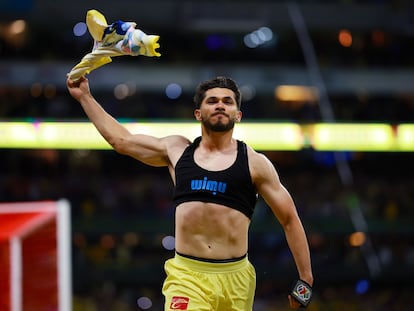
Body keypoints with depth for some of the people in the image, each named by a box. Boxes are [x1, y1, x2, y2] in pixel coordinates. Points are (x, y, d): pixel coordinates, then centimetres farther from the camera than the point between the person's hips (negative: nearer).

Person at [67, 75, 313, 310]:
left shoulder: (254, 163, 5)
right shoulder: (177, 150, 12)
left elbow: (290, 219, 9)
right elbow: (121, 140, 24)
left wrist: (306, 278, 5)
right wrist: (85, 97, 27)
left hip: (235, 278, 0)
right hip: (186, 276, 0)